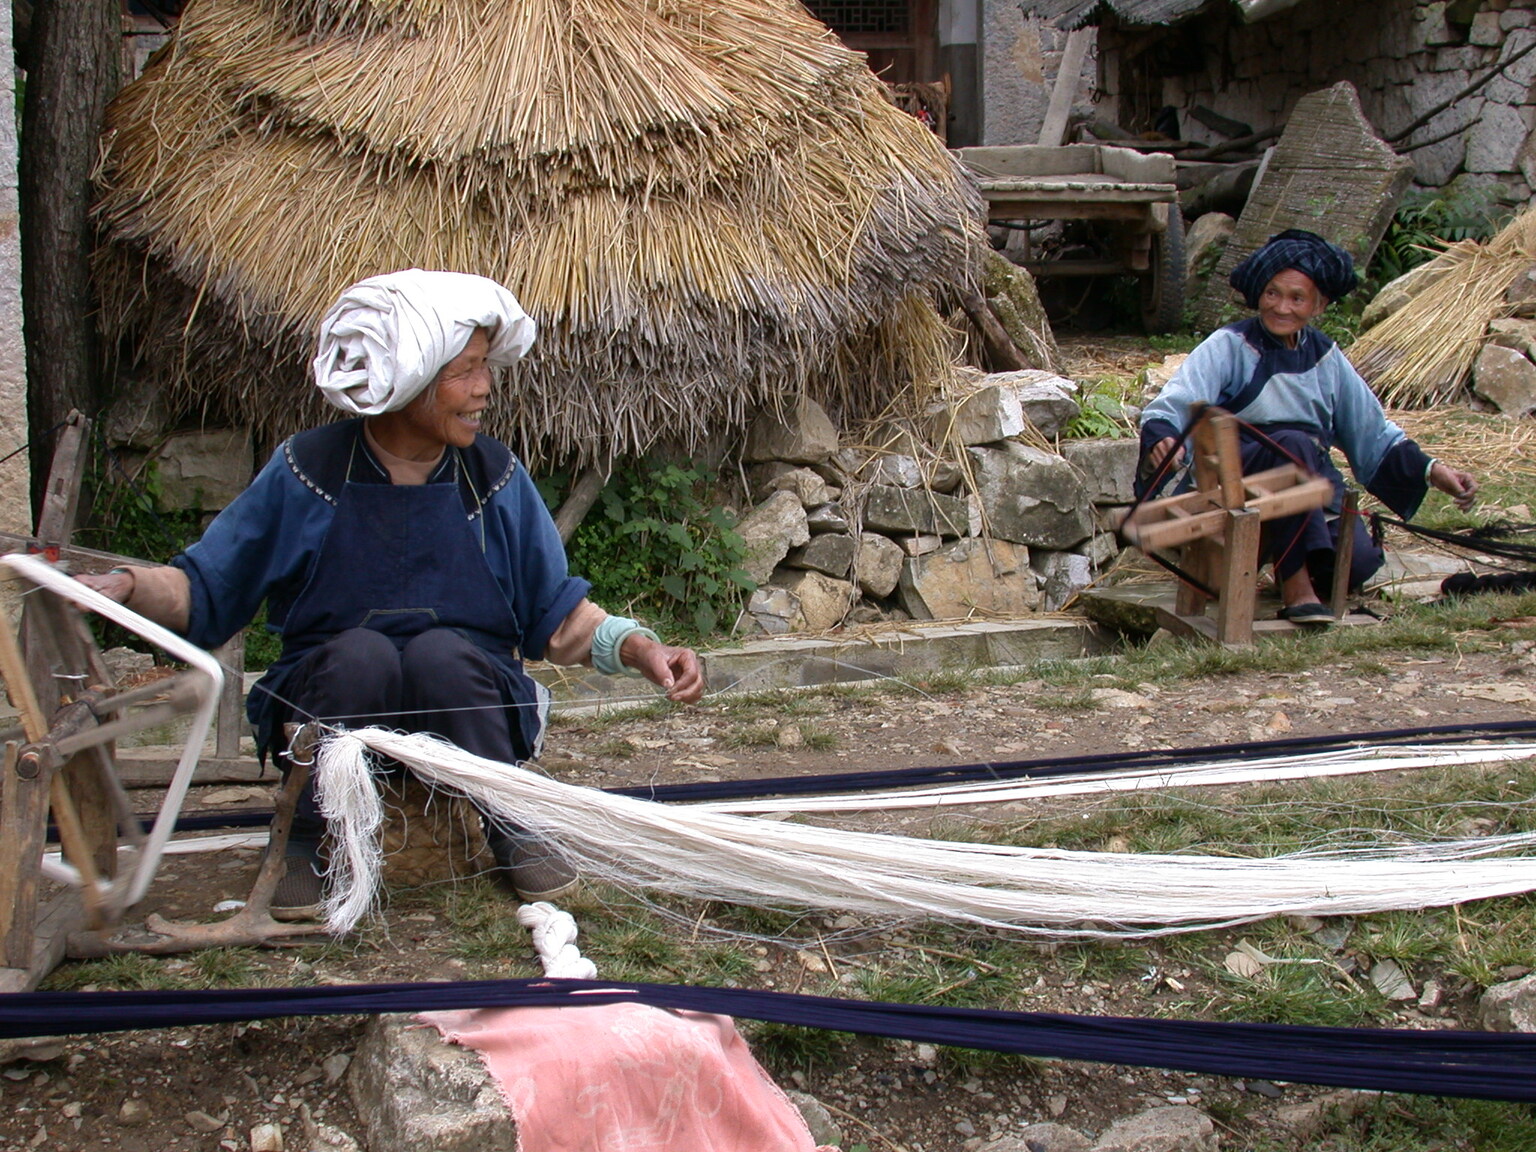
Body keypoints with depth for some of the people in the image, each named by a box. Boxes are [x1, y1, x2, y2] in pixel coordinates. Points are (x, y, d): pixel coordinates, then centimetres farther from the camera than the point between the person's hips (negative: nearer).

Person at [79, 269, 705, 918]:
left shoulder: (494, 477, 1)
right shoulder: (306, 474, -5)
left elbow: (558, 619, 4)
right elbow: (203, 591, -2)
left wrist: (639, 648, -13)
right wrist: (125, 586, -22)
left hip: (466, 699, 1)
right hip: (333, 704, -1)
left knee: (442, 652, -31)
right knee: (360, 651, -32)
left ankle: (512, 830, -9)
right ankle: (306, 839, -11)